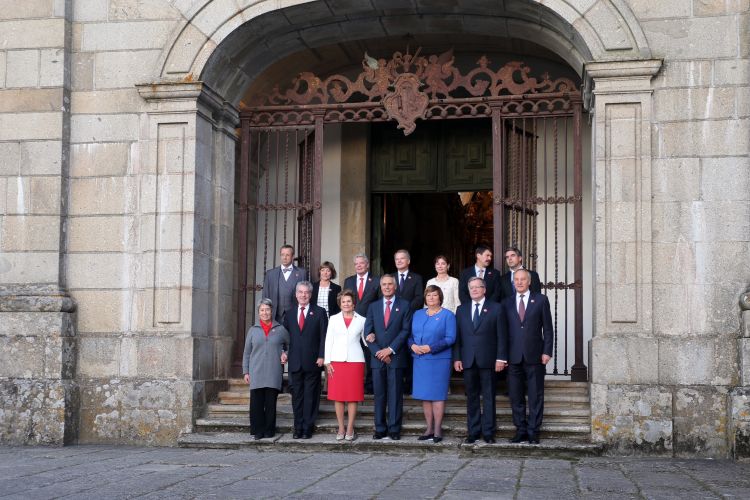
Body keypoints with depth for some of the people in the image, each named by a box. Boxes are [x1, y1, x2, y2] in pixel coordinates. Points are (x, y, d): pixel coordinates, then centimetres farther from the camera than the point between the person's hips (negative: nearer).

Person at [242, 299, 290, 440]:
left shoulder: (280, 330, 7)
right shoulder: (253, 330, 9)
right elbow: (246, 353, 12)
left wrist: (285, 354, 1)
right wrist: (246, 371, 7)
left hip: (273, 374, -1)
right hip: (256, 374, 1)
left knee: (271, 403, 2)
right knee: (256, 403, -2)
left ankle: (269, 430, 11)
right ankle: (258, 430, 6)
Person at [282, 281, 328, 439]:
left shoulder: (319, 312, 3)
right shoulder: (289, 314, 13)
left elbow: (324, 336, -2)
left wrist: (321, 356, -10)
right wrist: (284, 352, 0)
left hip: (312, 362, -3)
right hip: (295, 362, 3)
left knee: (310, 396, 1)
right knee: (297, 396, 6)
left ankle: (308, 428, 5)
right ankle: (298, 428, 12)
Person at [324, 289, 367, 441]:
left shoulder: (361, 320, 8)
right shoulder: (334, 319, 10)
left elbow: (366, 340, 12)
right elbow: (328, 340, 8)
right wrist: (327, 361, 1)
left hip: (355, 360, -1)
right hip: (336, 360, 1)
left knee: (353, 396, -1)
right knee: (337, 396, 1)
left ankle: (350, 429, 6)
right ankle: (341, 429, 9)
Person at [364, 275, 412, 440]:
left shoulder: (404, 306, 5)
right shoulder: (373, 307, 13)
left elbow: (405, 330, -3)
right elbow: (368, 332, 6)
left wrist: (390, 350, -11)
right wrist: (378, 352, -6)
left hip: (396, 357, -3)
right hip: (377, 357, 3)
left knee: (395, 394, -1)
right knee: (379, 395, 4)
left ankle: (394, 429, 2)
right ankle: (380, 428, 9)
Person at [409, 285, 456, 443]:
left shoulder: (447, 315, -1)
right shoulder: (418, 314, 15)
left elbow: (450, 338, -9)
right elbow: (410, 335, 14)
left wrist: (431, 348, -17)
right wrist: (412, 345, -8)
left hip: (439, 360, -5)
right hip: (420, 360, 5)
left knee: (437, 394, -3)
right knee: (424, 395, 6)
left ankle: (437, 430, 2)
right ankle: (429, 428, 14)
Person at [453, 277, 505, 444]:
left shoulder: (495, 308, 3)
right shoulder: (461, 309, 11)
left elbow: (500, 335, -1)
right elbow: (457, 336, 8)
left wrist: (500, 358, -8)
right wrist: (456, 358, 0)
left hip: (488, 360, -2)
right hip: (468, 360, 3)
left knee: (488, 397, 2)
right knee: (471, 397, 7)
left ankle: (488, 432, 7)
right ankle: (473, 431, 12)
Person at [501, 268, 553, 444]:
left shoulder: (541, 300, 5)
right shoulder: (506, 303, 11)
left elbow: (547, 328, 3)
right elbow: (503, 330, 10)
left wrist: (547, 351, -5)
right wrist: (502, 355, 2)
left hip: (534, 357, -2)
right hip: (513, 357, 2)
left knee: (536, 396, 2)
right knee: (516, 397, 5)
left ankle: (533, 431, 8)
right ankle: (521, 430, 14)